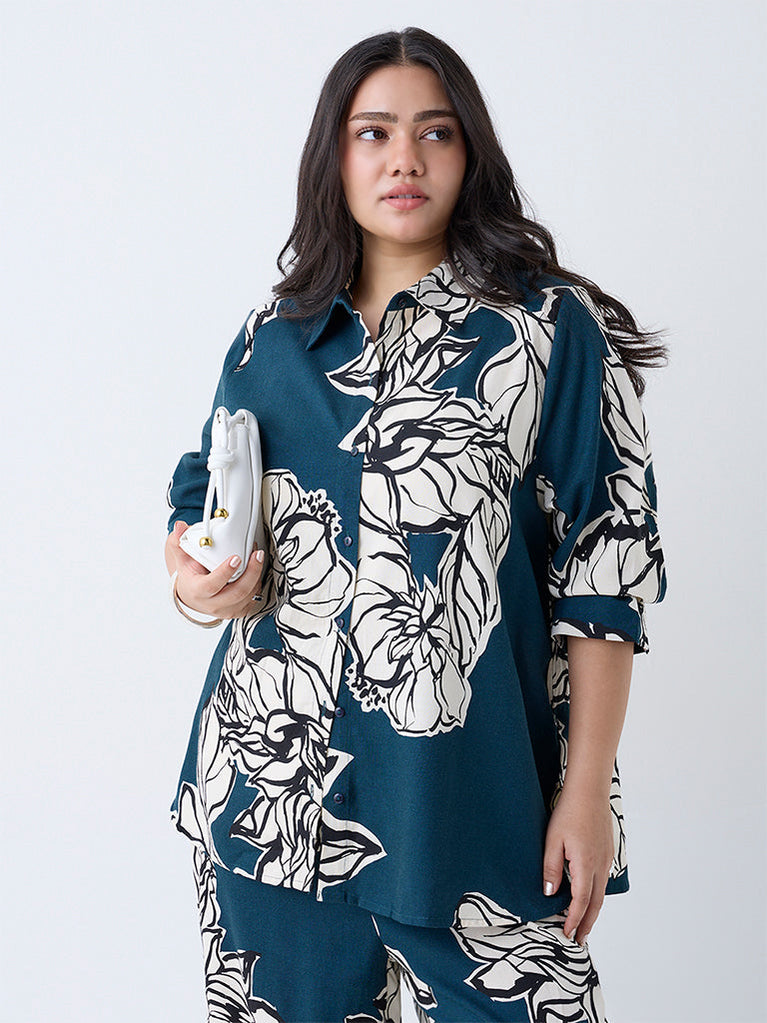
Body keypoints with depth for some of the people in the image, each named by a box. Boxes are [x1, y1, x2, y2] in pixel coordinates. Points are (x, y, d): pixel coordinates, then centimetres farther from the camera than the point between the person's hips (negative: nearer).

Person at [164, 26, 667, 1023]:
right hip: (277, 779, 4)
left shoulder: (552, 329, -2)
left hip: (468, 780, -3)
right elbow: (206, 495, 20)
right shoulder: (274, 336, 9)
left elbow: (605, 565, -5)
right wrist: (196, 572, -5)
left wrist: (588, 790, -9)